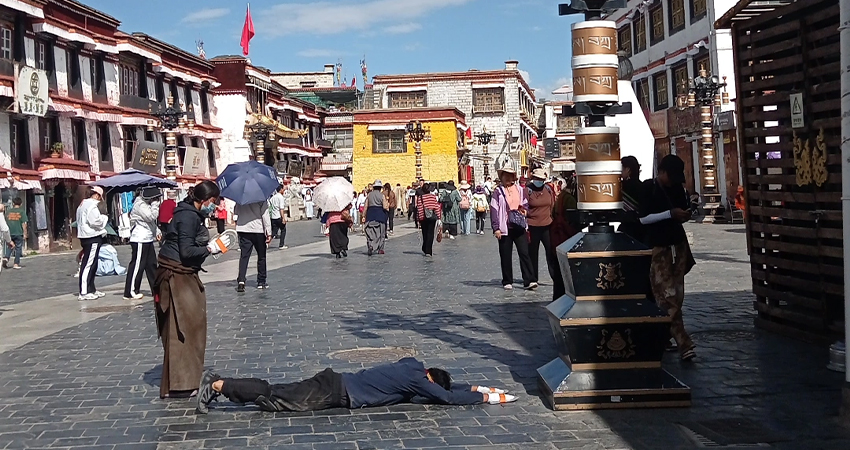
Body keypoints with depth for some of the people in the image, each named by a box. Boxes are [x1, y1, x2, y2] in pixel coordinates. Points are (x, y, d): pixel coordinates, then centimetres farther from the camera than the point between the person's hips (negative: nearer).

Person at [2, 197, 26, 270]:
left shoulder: (8, 211, 5)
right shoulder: (21, 212, -5)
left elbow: (5, 223, 9)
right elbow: (24, 224, -9)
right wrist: (25, 234, -4)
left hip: (10, 233, 3)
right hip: (19, 233, -3)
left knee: (10, 247, 16)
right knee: (18, 248, 5)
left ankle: (6, 258, -6)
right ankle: (16, 264, 5)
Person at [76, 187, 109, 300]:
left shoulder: (83, 204, 19)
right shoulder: (92, 205, -13)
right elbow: (95, 221, -22)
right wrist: (104, 218, -3)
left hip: (86, 237, 11)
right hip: (92, 237, -11)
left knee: (92, 265, 17)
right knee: (88, 264, -10)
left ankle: (91, 289, 24)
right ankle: (84, 292, -10)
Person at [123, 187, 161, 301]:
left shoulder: (146, 203, 16)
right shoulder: (140, 204, -16)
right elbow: (151, 216, -25)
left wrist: (157, 231, 13)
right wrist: (155, 204, -15)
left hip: (147, 239, 10)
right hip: (140, 240, -10)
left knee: (151, 264, 14)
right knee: (137, 266, -6)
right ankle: (130, 292, -2)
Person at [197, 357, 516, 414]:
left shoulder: (412, 366, 15)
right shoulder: (415, 379, -9)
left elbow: (445, 385, 30)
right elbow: (446, 397, -11)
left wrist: (474, 388, 25)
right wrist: (487, 398, -3)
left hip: (335, 382, 8)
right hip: (337, 393, -8)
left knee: (276, 392, 6)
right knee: (279, 401, -12)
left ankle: (216, 382, 3)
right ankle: (219, 385, -15)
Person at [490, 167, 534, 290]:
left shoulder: (520, 190, 10)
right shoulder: (498, 192, 1)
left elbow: (526, 204, 21)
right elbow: (493, 210, -2)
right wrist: (496, 228, -8)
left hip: (519, 228, 2)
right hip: (505, 228, -2)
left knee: (524, 253, -6)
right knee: (506, 256, 5)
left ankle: (529, 280, -7)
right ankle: (507, 282, 14)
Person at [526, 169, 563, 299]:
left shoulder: (548, 189, 6)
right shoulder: (527, 190, -5)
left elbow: (553, 205, 14)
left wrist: (553, 220, 11)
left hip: (547, 226, 2)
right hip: (532, 227, -2)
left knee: (552, 253, 1)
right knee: (532, 254, 7)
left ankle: (557, 278, 7)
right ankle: (533, 280, 18)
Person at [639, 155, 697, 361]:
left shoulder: (678, 188, 10)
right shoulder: (648, 188, -6)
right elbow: (643, 218, -12)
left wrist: (686, 214, -3)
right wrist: (670, 214, -20)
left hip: (679, 245, 6)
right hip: (658, 248, -6)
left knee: (677, 295, 6)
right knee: (668, 296, -10)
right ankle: (684, 344, -15)